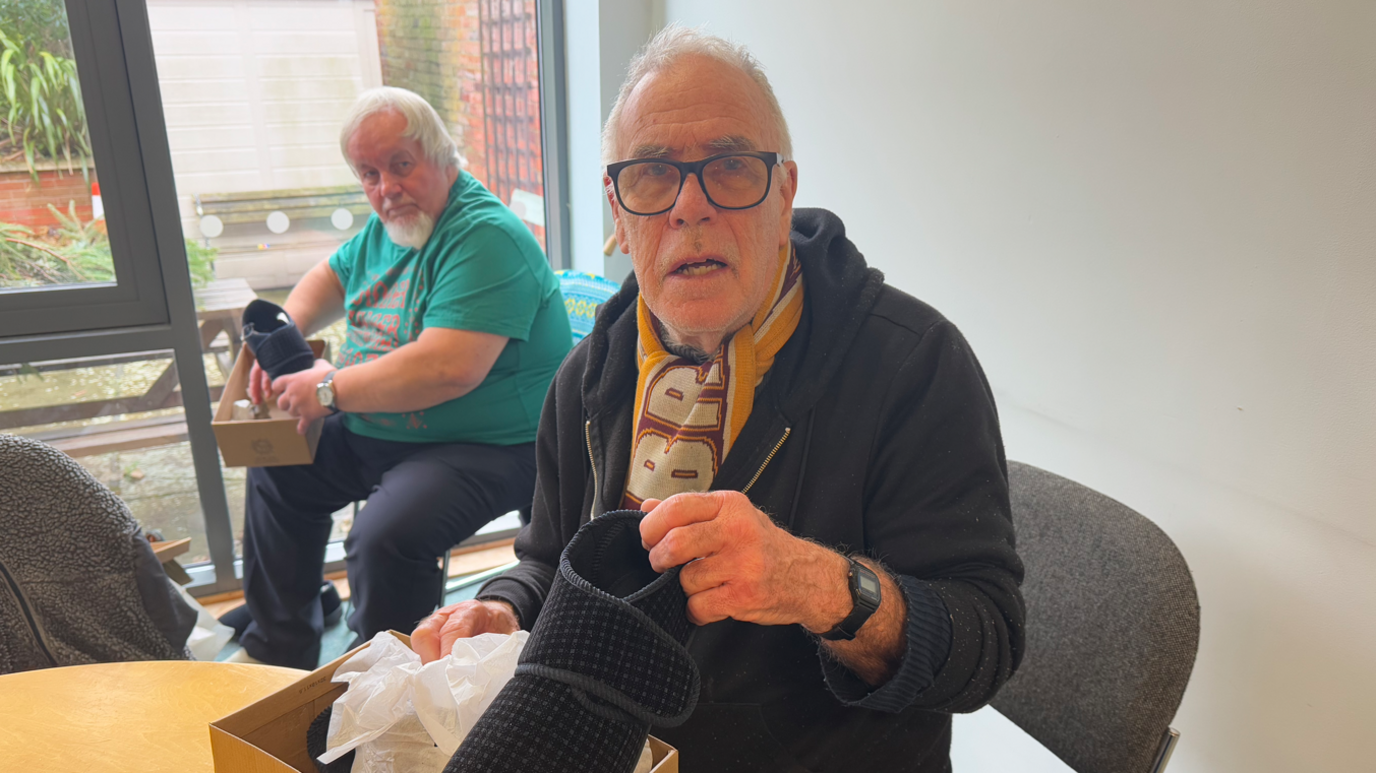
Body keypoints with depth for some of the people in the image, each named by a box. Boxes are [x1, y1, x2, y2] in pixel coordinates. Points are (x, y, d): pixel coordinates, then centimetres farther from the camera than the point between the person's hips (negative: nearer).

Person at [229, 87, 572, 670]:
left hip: (489, 446, -10)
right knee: (277, 469, 17)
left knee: (384, 535, -31)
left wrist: (331, 388, -21)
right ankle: (279, 651, 35)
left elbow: (450, 369, -33)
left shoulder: (486, 238, -22)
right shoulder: (387, 227, 9)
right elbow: (330, 277, 29)